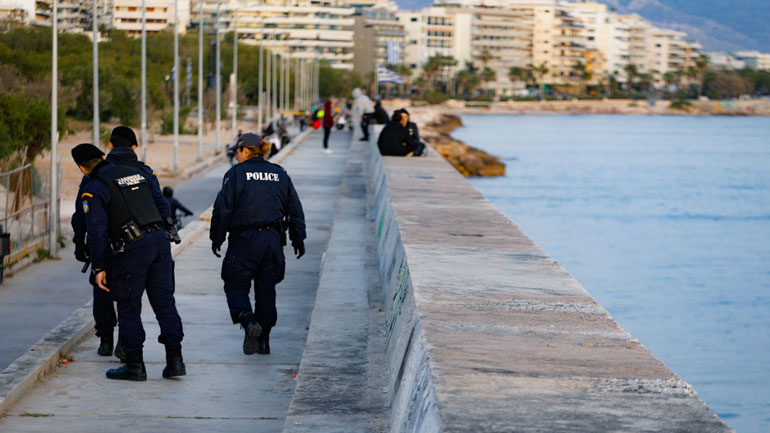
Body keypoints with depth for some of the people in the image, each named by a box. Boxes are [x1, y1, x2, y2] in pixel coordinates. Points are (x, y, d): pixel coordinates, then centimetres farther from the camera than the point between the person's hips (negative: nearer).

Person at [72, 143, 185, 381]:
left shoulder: (94, 189, -2)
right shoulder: (137, 173, 17)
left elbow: (97, 231, -7)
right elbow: (162, 205, 23)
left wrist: (98, 268, -5)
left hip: (132, 246, -6)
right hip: (159, 239, 6)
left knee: (129, 307, 4)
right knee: (164, 301, 9)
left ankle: (135, 365, 7)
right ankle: (174, 359, 7)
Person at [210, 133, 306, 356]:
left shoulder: (236, 173, -4)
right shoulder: (280, 174, 11)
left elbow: (223, 209, -8)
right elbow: (295, 209, 12)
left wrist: (216, 238, 1)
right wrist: (298, 240, 20)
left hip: (244, 240, -4)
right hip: (273, 240, 4)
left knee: (236, 286, 3)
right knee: (266, 289, 12)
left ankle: (248, 320, -24)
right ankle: (263, 341, 13)